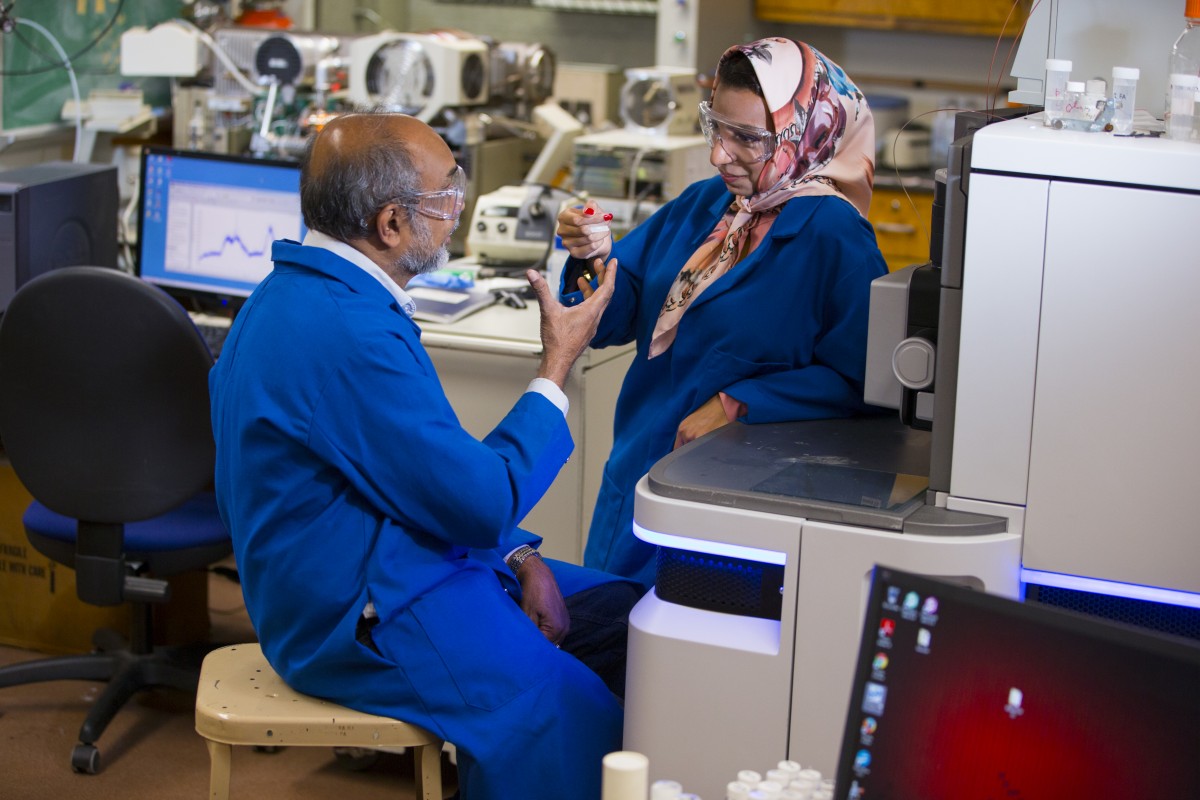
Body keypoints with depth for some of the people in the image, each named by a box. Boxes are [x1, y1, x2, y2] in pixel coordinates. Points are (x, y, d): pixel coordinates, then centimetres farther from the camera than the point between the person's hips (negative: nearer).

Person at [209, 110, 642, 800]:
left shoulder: (317, 293, 10)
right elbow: (479, 503, -18)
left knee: (628, 614, 6)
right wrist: (557, 371, -6)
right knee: (575, 711, -23)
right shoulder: (345, 334, -25)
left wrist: (517, 556, 6)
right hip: (365, 621, -11)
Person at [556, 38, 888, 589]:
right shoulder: (702, 204, 7)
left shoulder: (832, 234, -14)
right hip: (636, 471, 7)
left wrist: (738, 405, -22)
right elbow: (615, 318, 6)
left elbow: (855, 380, -20)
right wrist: (595, 259, -14)